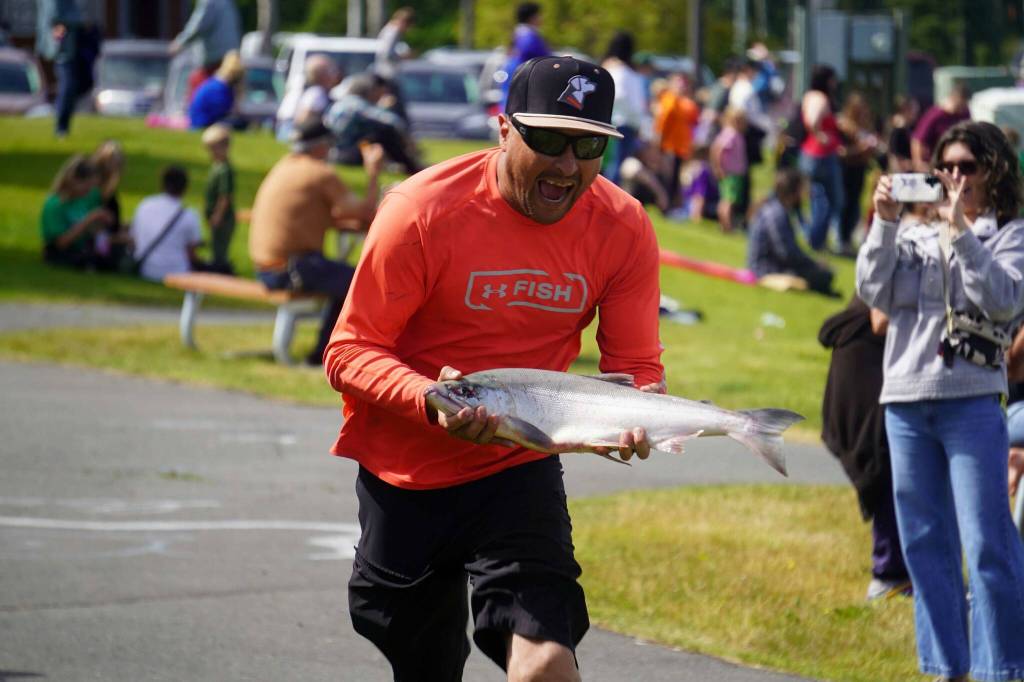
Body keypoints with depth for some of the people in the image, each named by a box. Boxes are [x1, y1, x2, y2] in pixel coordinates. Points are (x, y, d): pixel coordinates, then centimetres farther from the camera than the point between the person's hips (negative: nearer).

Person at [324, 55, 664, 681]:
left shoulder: (623, 229, -10)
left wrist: (636, 416, -25)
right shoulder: (423, 210, -18)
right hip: (406, 474, -1)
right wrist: (431, 400, -34)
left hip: (518, 469, 1)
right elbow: (351, 351, -15)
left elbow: (635, 366, -1)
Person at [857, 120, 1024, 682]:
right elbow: (873, 290, 3)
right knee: (925, 543, 8)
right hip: (905, 402, 4)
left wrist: (962, 233, -14)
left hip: (970, 399, -4)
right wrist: (884, 223, -5)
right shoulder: (916, 237, 14)